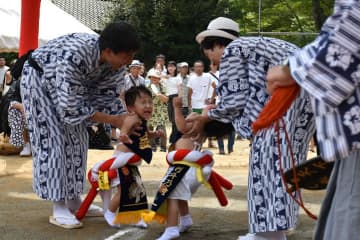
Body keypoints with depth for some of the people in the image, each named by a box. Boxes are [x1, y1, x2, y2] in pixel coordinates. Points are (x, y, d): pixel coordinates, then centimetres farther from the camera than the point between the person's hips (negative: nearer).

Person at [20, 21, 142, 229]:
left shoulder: (116, 61, -22)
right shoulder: (74, 56, -43)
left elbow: (109, 97, -10)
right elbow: (71, 108, -37)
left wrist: (129, 123, -26)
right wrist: (119, 122, -36)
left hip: (73, 87, 7)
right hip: (40, 78, -7)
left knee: (77, 138, 5)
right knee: (52, 139, -11)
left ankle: (73, 200, 16)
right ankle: (59, 209, -7)